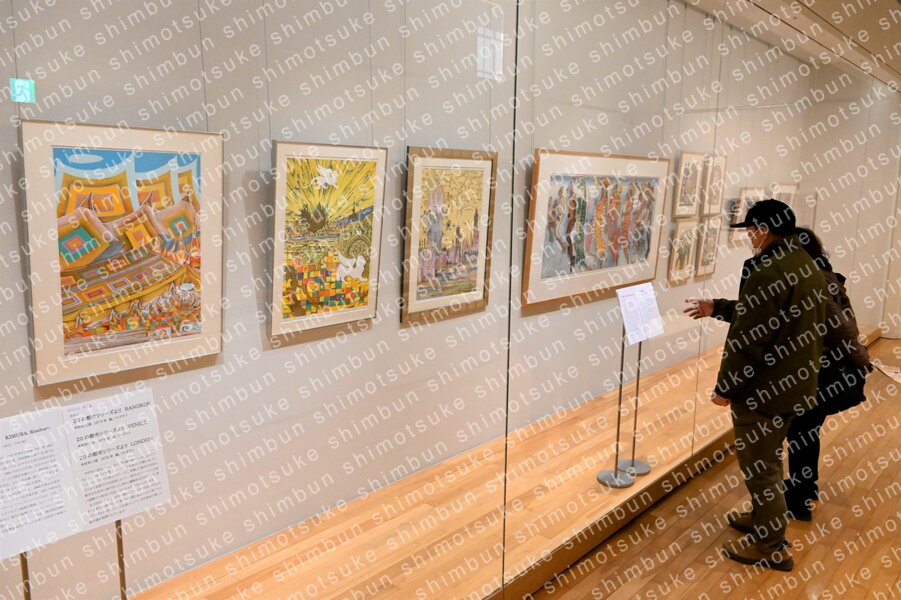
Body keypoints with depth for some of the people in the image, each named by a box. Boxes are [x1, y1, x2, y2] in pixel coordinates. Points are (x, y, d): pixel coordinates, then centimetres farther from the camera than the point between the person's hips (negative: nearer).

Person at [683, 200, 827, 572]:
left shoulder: (766, 268, -24)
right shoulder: (808, 265, 8)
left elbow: (748, 338, -24)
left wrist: (726, 387, -15)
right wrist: (716, 308, 25)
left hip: (763, 387, -10)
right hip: (795, 382, 10)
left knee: (757, 465, 5)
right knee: (768, 459, 25)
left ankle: (772, 548, 17)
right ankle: (763, 518, 41)